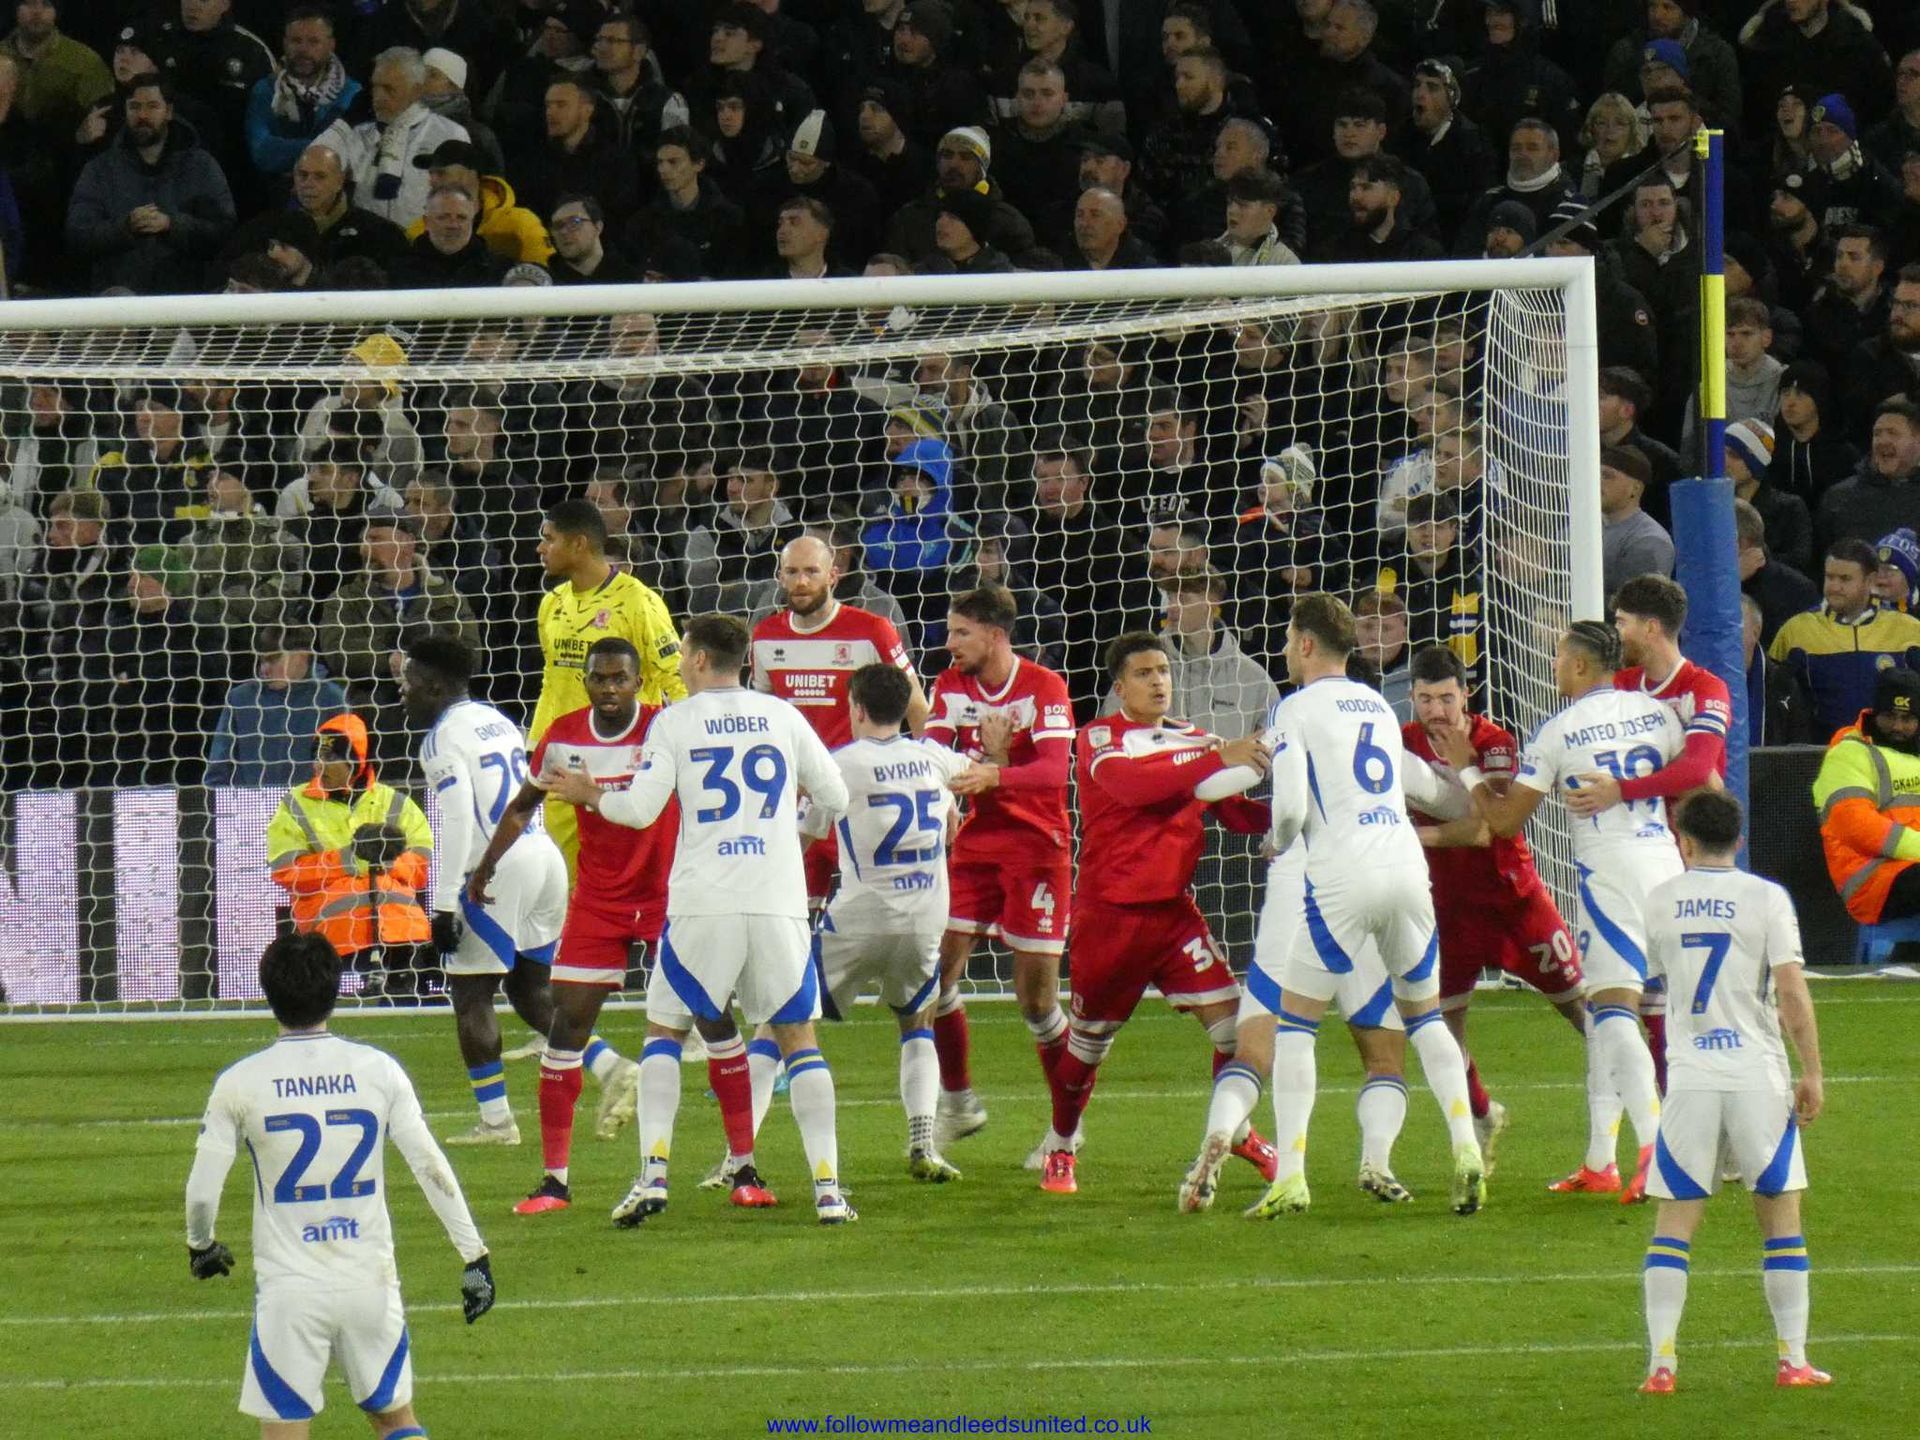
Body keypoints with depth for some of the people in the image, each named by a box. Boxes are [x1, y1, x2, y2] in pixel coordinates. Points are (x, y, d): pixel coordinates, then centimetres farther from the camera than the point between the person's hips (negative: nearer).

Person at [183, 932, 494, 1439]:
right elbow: (431, 1168, -2)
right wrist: (474, 1256, 5)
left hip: (288, 1291, -2)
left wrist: (201, 1246, 18)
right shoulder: (378, 1070, -3)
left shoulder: (240, 1084, -7)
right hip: (371, 1282, 2)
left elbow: (202, 1191, -3)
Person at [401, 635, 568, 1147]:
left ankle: (496, 1120, 3)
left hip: (500, 869, -8)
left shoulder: (444, 738, -8)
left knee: (471, 993, 3)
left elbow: (459, 821, -17)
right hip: (544, 855, 8)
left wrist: (445, 904, -16)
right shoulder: (497, 721, 18)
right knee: (531, 988, 17)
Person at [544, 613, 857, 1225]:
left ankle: (653, 1173, -2)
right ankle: (828, 1189, 0)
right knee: (798, 1036, 11)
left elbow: (640, 809, -4)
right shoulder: (783, 716, 9)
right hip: (778, 900, 2)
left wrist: (588, 794, 15)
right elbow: (836, 799, 13)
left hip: (703, 905, -2)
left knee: (664, 1030, 14)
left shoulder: (675, 721, 1)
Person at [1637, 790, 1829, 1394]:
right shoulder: (1766, 897, -3)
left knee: (1673, 1224, 4)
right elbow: (1792, 991, -9)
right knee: (1781, 1217, 9)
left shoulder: (1661, 902, 5)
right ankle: (1792, 1360, 6)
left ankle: (1661, 1361, -6)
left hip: (1689, 1078, 1)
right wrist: (1811, 1073, -3)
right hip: (1758, 1076, -1)